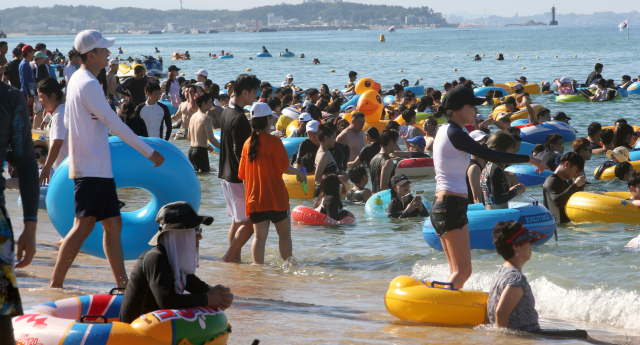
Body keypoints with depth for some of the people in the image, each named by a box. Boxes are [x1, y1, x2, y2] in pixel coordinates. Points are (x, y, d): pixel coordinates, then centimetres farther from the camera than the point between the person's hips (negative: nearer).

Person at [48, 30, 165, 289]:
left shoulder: (77, 79, 14)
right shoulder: (88, 85, -17)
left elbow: (68, 121, 24)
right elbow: (115, 124, -19)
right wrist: (150, 152, -15)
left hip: (98, 168, 11)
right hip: (91, 168, -11)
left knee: (113, 224, 11)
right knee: (84, 224, -13)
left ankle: (123, 284, 14)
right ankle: (55, 284, -14)